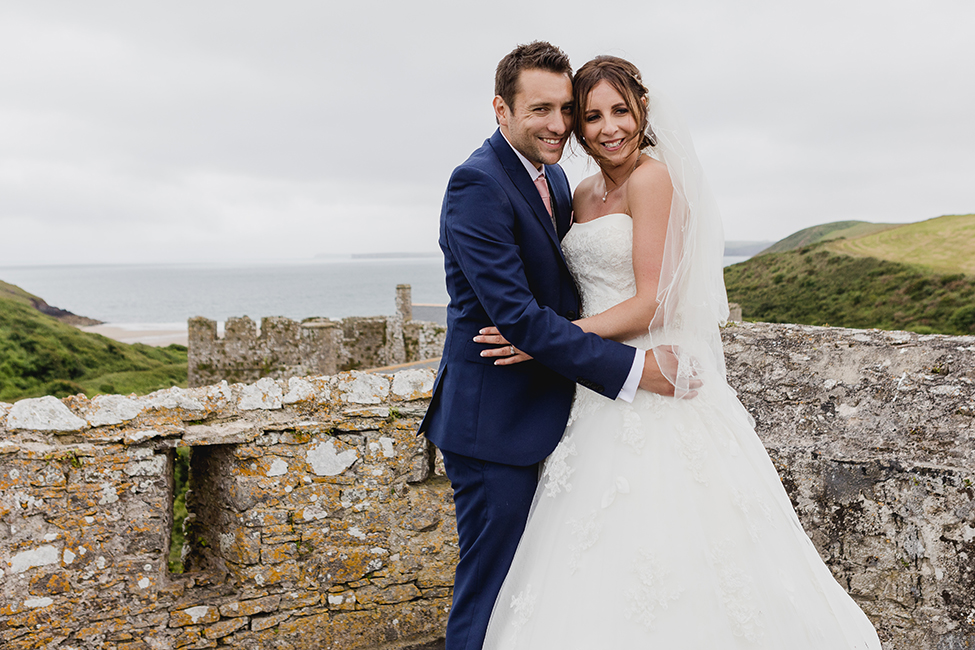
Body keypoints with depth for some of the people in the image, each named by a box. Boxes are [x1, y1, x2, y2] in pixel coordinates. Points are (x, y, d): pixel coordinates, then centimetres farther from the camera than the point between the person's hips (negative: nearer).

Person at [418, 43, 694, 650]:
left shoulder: (556, 178, 11)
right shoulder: (478, 183, -18)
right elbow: (519, 316, -24)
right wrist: (634, 367, -23)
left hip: (542, 417, 9)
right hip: (493, 423, -9)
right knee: (490, 595, 1)